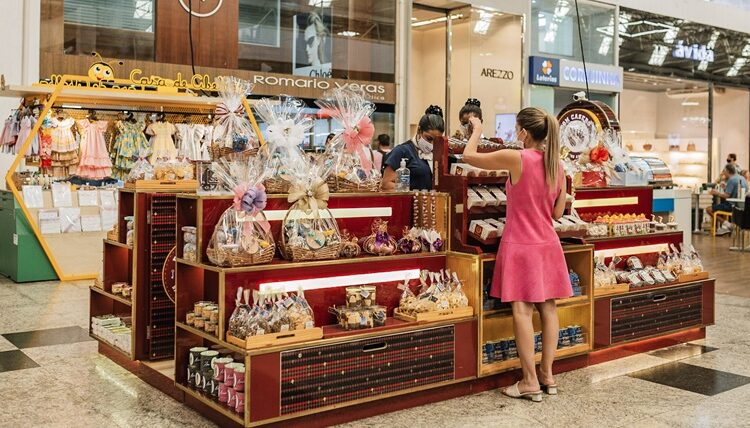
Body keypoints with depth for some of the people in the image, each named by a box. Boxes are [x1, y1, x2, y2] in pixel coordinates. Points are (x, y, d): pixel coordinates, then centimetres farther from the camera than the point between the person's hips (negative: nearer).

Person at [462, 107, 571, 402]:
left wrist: (477, 130, 15)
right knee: (548, 308, 10)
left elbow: (469, 156, -2)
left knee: (522, 311, -2)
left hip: (520, 245, -6)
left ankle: (530, 382, 2)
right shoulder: (556, 164, 4)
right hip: (548, 245, 6)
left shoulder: (515, 158, -14)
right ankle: (547, 375, 21)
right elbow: (557, 212, 10)